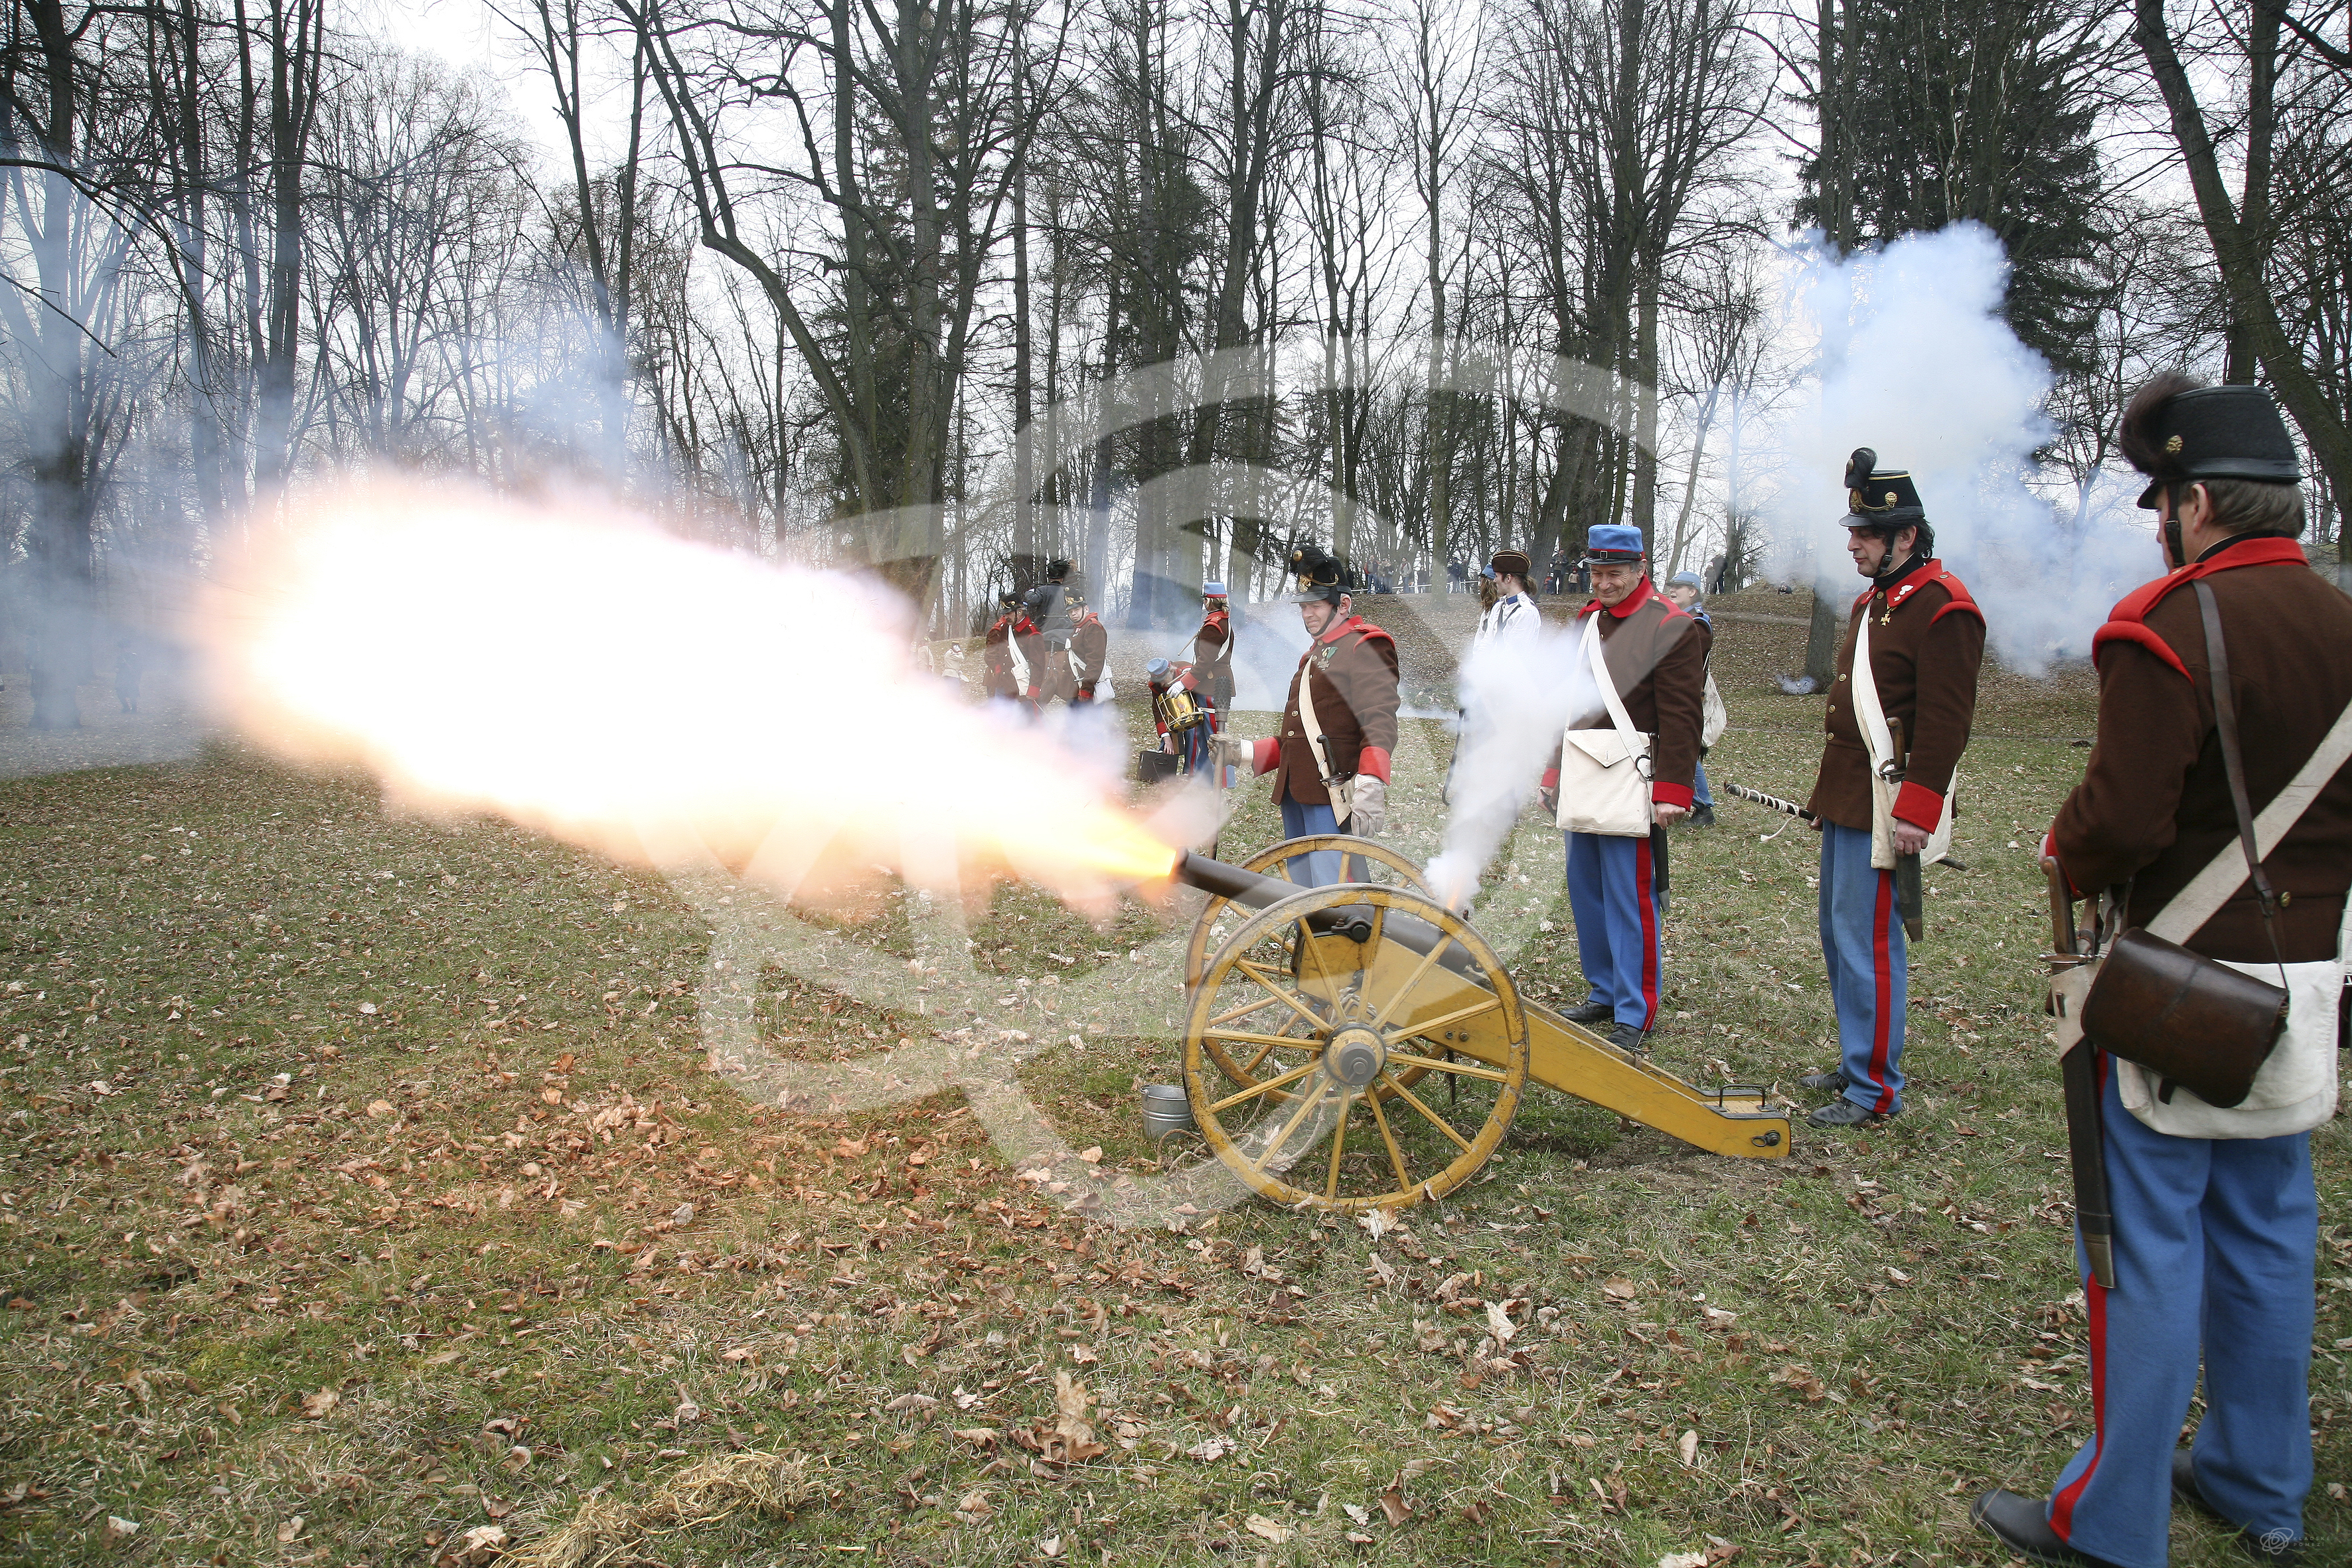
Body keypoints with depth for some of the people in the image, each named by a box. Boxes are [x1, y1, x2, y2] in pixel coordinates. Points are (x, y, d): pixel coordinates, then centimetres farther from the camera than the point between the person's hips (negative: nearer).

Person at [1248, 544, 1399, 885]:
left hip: (1333, 795, -9)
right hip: (1296, 793, 9)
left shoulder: (1366, 646, -6)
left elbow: (1380, 720, -21)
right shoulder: (1313, 654, 24)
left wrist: (1372, 784, -35)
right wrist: (1247, 754, 16)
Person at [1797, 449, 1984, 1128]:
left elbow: (1945, 722, -19)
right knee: (1838, 935, 16)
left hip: (1884, 807, -10)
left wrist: (1918, 811, -22)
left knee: (1868, 943, -5)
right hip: (1844, 798, 10)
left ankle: (1875, 1089, 5)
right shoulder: (1873, 600, 16)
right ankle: (1856, 1061, 29)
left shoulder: (1943, 607, -13)